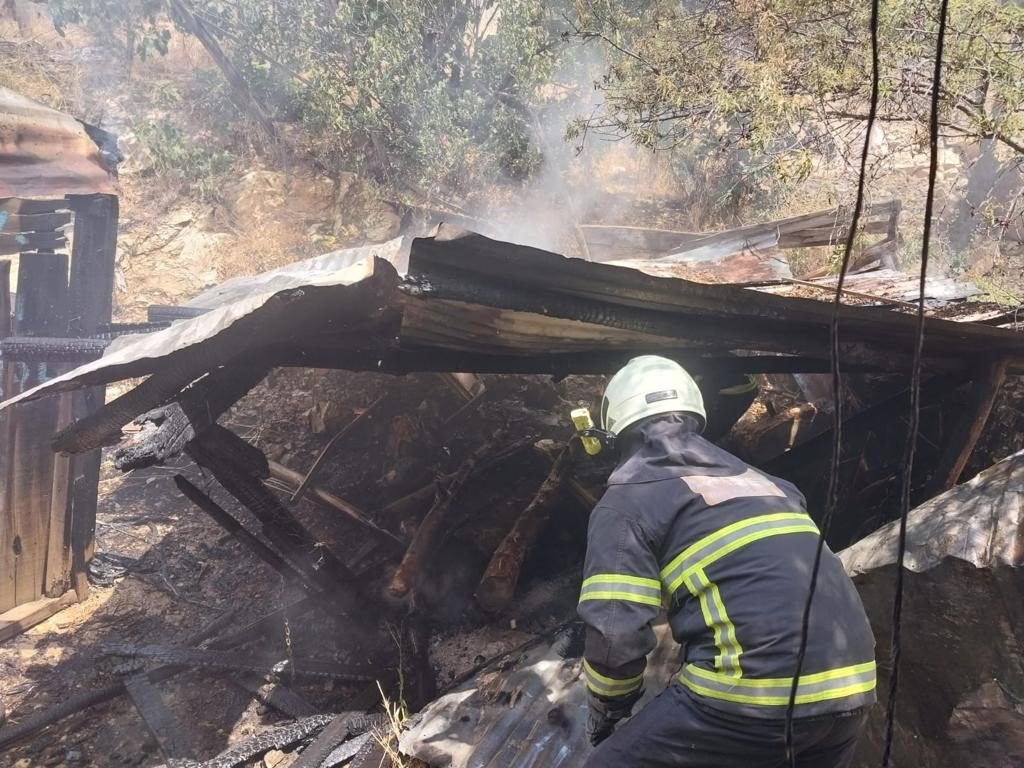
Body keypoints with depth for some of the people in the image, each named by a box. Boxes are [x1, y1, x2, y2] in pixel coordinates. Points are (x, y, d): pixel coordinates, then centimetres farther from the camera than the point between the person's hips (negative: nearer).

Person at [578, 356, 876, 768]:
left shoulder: (628, 500, 1)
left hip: (756, 693, -7)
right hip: (850, 689, 7)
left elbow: (614, 632, -6)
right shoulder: (764, 484, 22)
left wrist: (607, 710, 13)